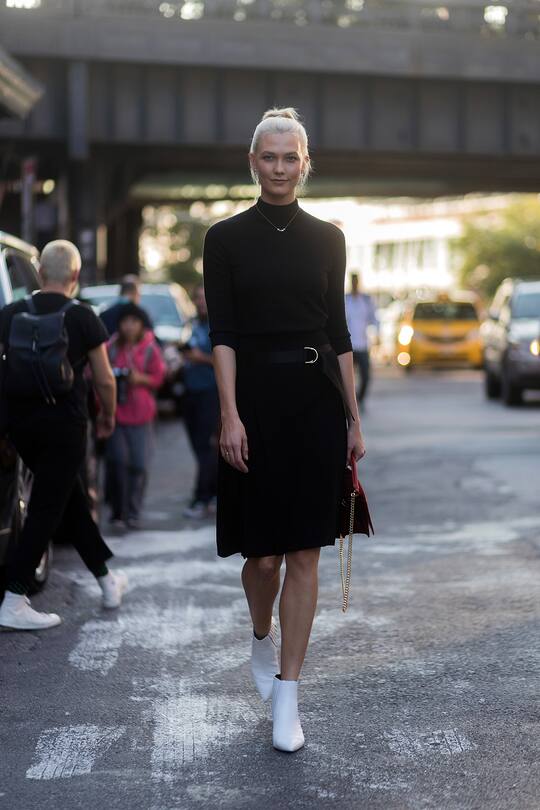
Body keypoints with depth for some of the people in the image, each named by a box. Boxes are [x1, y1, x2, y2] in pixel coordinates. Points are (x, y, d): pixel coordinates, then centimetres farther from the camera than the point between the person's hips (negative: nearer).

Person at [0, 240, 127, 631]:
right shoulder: (83, 318, -7)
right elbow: (105, 380, -3)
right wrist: (108, 416, 15)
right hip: (64, 425, -5)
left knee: (72, 498, 19)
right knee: (46, 510, -1)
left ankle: (108, 580, 31)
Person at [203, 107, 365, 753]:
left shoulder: (327, 238, 7)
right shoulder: (227, 238, 0)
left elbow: (339, 332, 9)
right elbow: (221, 334, -6)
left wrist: (354, 419, 6)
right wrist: (230, 414, -16)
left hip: (317, 398, 2)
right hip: (256, 397, -2)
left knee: (304, 553, 0)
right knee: (263, 552, 3)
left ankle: (286, 697, 7)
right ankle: (263, 640, 36)